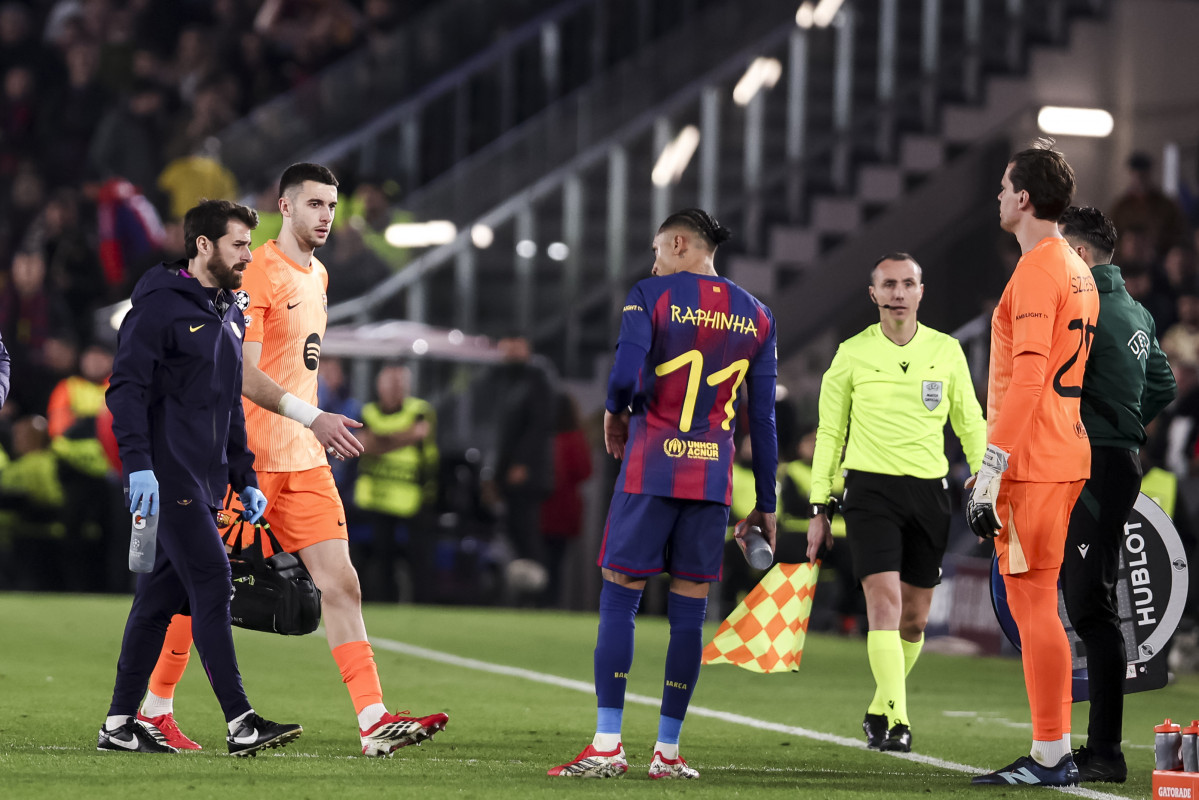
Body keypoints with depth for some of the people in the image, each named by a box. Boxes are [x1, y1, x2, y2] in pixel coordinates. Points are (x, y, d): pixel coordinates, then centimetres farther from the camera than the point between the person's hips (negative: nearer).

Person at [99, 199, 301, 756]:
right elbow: (127, 387, -14)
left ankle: (120, 722, 13)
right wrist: (138, 464, -23)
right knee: (213, 582, -14)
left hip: (205, 482, 9)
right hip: (166, 477, -9)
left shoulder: (229, 317, 20)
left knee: (162, 595, 9)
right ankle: (240, 722, -16)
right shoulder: (159, 306, -8)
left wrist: (245, 479, 21)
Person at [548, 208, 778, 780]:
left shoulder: (651, 296, -2)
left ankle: (607, 745, -5)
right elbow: (763, 419, 10)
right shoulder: (755, 315, 11)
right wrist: (765, 505, 14)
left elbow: (625, 375, -15)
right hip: (713, 476, 3)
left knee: (619, 599, 1)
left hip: (650, 471, -3)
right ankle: (667, 751, 7)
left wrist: (614, 415, 8)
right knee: (689, 611, 6)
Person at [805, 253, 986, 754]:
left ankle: (878, 712, 26)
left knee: (915, 618, 7)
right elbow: (829, 432, 7)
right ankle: (895, 720, -22)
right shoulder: (852, 354, 1)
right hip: (871, 488, -3)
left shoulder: (946, 351, 6)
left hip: (929, 489, 3)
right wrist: (819, 509, 4)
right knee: (885, 600, -17)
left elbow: (970, 425, 12)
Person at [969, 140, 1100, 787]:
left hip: (1031, 462, -10)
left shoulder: (1037, 271, -13)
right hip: (1064, 459, 10)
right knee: (1034, 605, 14)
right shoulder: (1077, 270, 17)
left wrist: (991, 471, -21)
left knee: (1032, 604, -7)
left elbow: (1028, 378, -20)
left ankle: (1050, 758, -6)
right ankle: (1053, 752, 16)